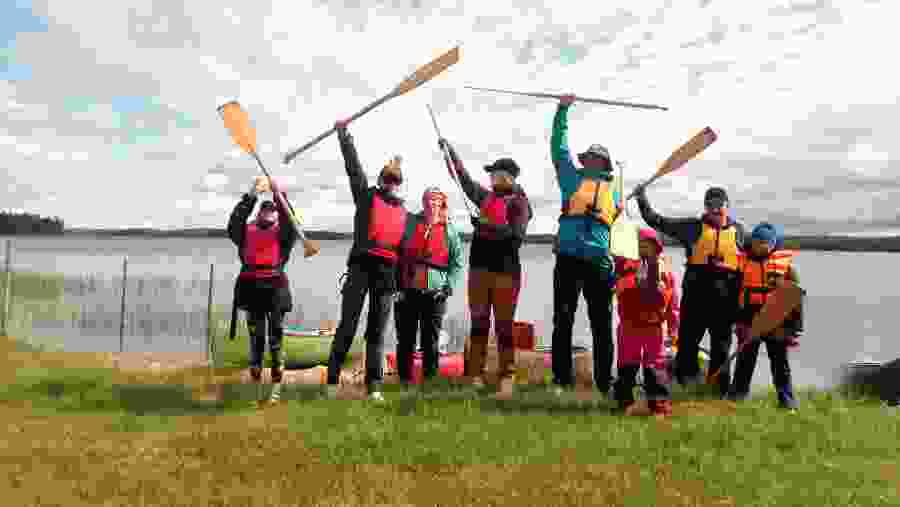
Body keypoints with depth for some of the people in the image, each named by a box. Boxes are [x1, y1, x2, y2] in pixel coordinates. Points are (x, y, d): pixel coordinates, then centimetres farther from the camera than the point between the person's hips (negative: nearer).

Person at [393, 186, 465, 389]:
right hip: (407, 291, 1)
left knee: (431, 340, 5)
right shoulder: (409, 222, 7)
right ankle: (405, 379, 16)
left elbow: (458, 262, 8)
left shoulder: (449, 230, 6)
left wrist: (449, 286, -3)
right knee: (405, 339, 6)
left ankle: (430, 379, 14)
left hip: (435, 294, -1)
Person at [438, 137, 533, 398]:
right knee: (479, 323, 5)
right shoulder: (485, 196, 15)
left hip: (505, 271, -5)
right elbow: (464, 178, 24)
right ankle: (475, 377, 9)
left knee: (504, 326, -1)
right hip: (479, 267, 5)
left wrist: (487, 225, -19)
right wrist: (450, 151, 27)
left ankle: (505, 379, 5)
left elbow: (517, 234, -13)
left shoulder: (519, 202, -2)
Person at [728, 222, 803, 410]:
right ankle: (738, 393, 20)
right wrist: (738, 319, 7)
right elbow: (735, 292, 9)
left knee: (780, 361, 8)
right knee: (745, 359, 10)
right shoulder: (744, 262, 3)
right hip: (749, 319, 2)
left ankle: (787, 398, 17)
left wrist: (796, 325, -3)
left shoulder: (786, 264, -4)